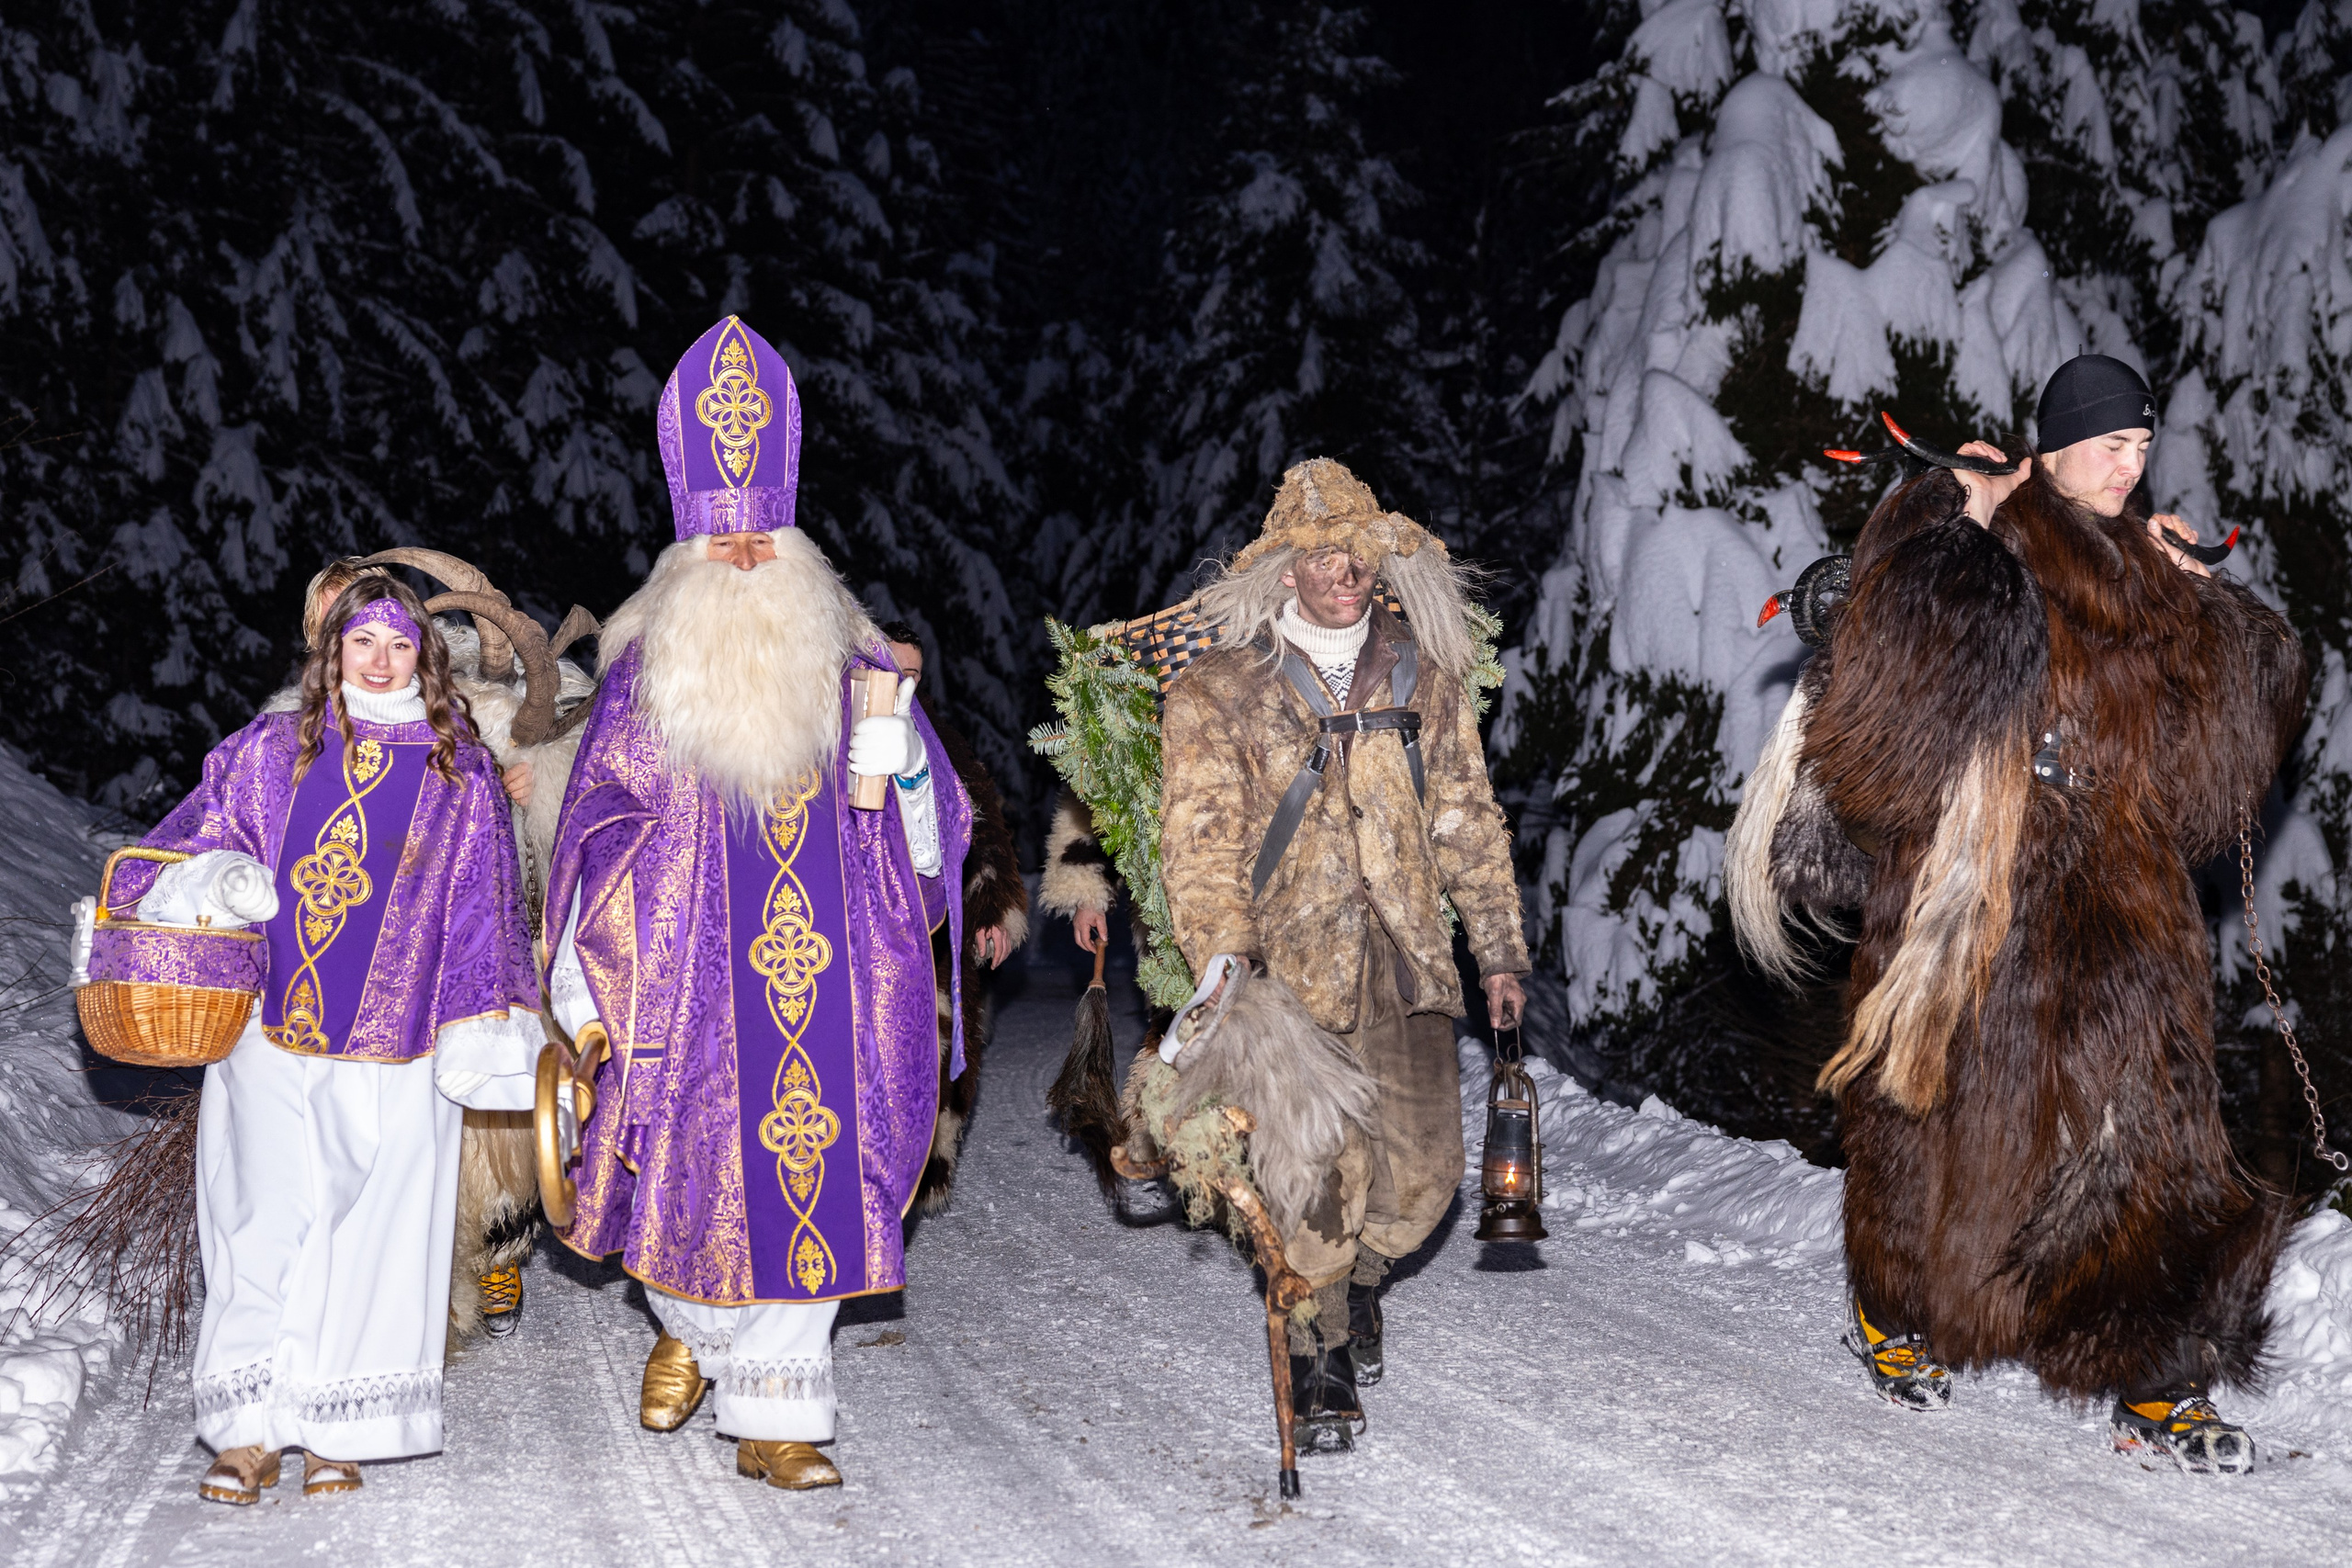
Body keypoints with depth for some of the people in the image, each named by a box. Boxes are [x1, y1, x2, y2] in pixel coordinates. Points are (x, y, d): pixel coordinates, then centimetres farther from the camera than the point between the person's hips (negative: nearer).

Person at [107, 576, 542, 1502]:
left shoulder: (462, 777, 5)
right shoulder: (271, 751, 9)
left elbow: (483, 911, 5)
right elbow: (190, 845, 14)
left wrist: (486, 1039, -1)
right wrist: (221, 881, -9)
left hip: (393, 1057, -1)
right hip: (268, 1041, 1)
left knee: (367, 1236, 2)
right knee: (263, 1226, -1)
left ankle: (337, 1430, 14)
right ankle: (251, 1429, 7)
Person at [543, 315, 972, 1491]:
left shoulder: (852, 672, 6)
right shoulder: (644, 677, 2)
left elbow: (927, 830, 9)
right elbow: (597, 829, 2)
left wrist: (900, 765, -13)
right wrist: (585, 989, -3)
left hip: (823, 978, 1)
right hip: (693, 974, -1)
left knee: (804, 1181, 0)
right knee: (695, 1171, 4)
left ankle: (775, 1420, 10)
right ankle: (690, 1327, 37)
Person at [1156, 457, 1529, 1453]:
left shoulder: (1424, 681, 11)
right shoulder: (1218, 692, 0)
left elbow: (1467, 821, 16)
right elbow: (1200, 839, -7)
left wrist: (1497, 950, 14)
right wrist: (1221, 956, -20)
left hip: (1407, 962, 3)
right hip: (1291, 965, -3)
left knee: (1421, 1168, 5)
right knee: (1314, 1179, -6)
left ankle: (1359, 1280, 38)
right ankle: (1319, 1368, 13)